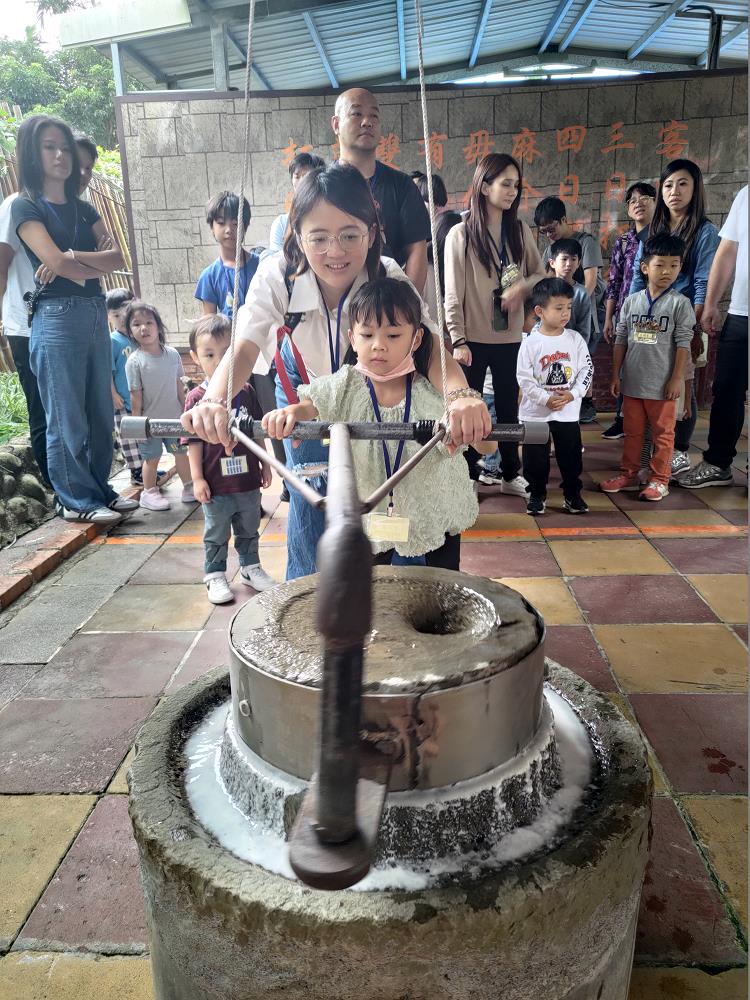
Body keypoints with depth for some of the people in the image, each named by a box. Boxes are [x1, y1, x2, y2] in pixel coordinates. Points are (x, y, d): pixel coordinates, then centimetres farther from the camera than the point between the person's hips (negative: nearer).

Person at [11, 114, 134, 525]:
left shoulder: (83, 209, 18)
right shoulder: (25, 206, 0)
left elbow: (117, 258, 4)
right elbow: (55, 262, -14)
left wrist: (74, 258, -11)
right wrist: (96, 264, 0)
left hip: (96, 314, 7)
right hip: (57, 317, -6)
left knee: (100, 412, 9)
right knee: (66, 417, -2)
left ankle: (99, 490, 20)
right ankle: (77, 501, 7)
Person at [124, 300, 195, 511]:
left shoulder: (172, 354, -3)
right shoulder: (135, 361, -14)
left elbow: (179, 385, 5)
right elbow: (135, 394, -12)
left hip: (174, 417, 4)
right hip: (149, 420, -4)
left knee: (181, 452, 14)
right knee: (151, 458, 7)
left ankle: (189, 487, 29)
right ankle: (149, 492, 22)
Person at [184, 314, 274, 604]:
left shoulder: (246, 393, 0)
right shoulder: (196, 398, -9)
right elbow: (194, 442, -8)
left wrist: (265, 465, 11)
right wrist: (197, 478, -9)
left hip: (248, 480, 3)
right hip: (216, 484, -3)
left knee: (249, 529, 19)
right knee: (216, 534, 11)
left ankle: (250, 568, 36)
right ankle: (215, 576, 26)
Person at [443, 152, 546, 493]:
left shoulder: (520, 230, 5)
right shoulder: (461, 234, -7)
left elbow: (540, 274, 11)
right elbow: (453, 294, -8)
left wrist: (521, 287, -11)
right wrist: (458, 340, -13)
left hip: (511, 337, 4)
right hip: (474, 338, -4)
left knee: (508, 407, 13)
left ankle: (511, 474, 26)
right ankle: (467, 476, 19)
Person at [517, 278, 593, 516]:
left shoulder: (575, 339, 0)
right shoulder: (531, 342, -9)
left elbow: (587, 370, 2)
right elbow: (524, 378, -11)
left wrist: (572, 393, -12)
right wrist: (546, 399, -17)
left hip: (568, 411, 2)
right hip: (535, 412, -2)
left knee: (571, 456, 10)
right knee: (535, 458, 7)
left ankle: (573, 495, 25)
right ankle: (536, 495, 23)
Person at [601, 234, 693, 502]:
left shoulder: (679, 303, -5)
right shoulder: (631, 301, 4)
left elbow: (683, 342, -6)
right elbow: (621, 339, 7)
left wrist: (677, 378, -10)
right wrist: (615, 374, 6)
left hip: (662, 383, -3)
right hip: (632, 381, 4)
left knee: (662, 433, 6)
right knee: (632, 431, 14)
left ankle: (659, 479, 15)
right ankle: (629, 474, 26)